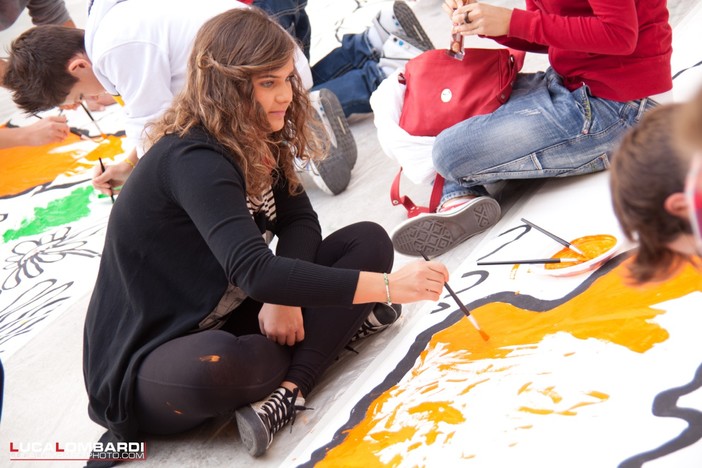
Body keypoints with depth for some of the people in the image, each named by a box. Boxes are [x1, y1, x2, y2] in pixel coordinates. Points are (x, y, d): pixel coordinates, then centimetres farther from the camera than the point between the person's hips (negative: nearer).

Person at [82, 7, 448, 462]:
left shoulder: (253, 140, 1)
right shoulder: (192, 160, -27)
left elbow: (300, 219, 2)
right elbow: (254, 272, -39)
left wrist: (284, 297, -18)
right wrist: (384, 285, -40)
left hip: (229, 319, 8)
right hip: (153, 354, -8)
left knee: (369, 241, -5)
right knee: (211, 368, -45)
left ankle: (286, 392, -19)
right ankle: (337, 327, -14)